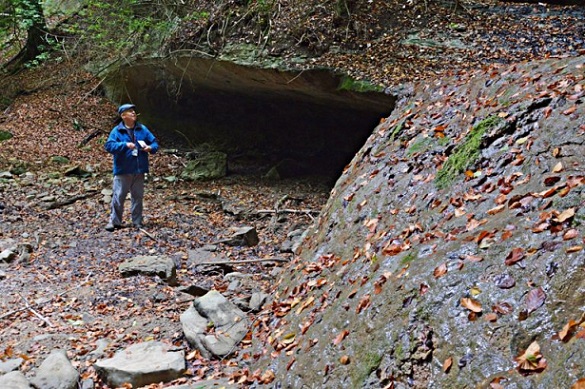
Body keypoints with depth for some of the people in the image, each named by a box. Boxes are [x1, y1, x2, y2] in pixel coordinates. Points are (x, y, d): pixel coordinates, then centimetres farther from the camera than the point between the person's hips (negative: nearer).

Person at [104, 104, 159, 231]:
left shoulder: (142, 129, 7)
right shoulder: (117, 131, -3)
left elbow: (154, 143, 11)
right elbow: (109, 146, -13)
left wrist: (150, 148, -12)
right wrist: (125, 145, -23)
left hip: (139, 170, 3)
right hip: (122, 171, -3)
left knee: (138, 197, 10)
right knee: (118, 197, -4)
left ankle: (137, 221, 19)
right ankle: (114, 221, 4)